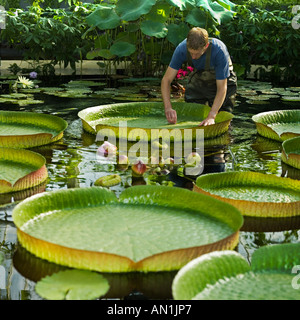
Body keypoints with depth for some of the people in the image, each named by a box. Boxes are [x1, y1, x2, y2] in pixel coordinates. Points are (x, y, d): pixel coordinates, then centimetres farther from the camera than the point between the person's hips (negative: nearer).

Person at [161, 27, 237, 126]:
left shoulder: (219, 51, -39)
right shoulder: (182, 48, -30)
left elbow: (222, 88, -36)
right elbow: (166, 80, -26)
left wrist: (211, 116, -47)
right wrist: (168, 108, -42)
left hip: (222, 79, -3)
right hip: (198, 77, 3)